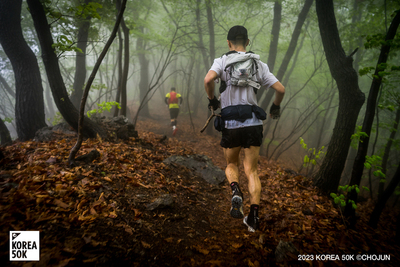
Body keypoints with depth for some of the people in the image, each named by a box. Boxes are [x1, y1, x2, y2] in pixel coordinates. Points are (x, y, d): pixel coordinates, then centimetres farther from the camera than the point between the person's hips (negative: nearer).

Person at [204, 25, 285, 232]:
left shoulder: (222, 61, 4)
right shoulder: (259, 64, 12)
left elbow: (208, 80, -17)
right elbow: (280, 89, 7)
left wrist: (212, 100, 1)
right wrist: (275, 107, 25)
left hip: (230, 124, -1)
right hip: (253, 123, 2)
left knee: (231, 165, 20)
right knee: (251, 170, 10)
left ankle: (236, 191, -9)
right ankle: (254, 216, 3)